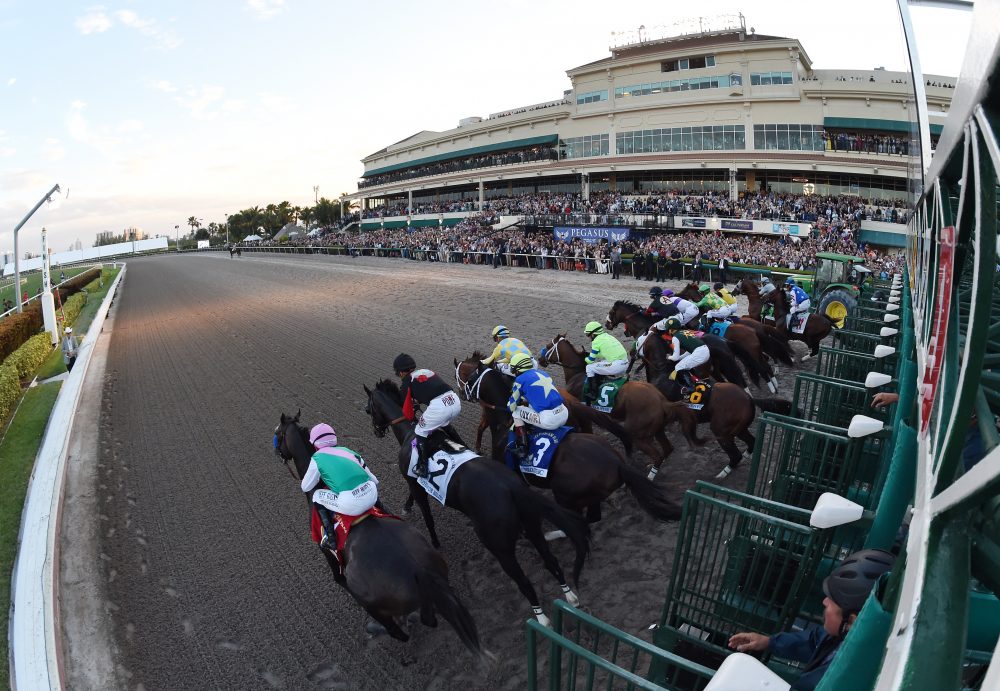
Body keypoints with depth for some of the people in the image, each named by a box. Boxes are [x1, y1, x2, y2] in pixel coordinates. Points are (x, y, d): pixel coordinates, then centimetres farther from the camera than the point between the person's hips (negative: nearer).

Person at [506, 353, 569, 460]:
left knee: (516, 412, 12)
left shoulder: (520, 379, 0)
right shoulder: (541, 373, 19)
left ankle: (522, 449, 5)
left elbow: (512, 407, 7)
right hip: (565, 414, 7)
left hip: (549, 420, -7)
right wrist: (524, 399, 46)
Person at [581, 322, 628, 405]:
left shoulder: (596, 341, -3)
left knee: (589, 368, 5)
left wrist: (585, 359, 23)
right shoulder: (608, 336, 20)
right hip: (625, 364, 9)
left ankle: (592, 393, 4)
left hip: (615, 366, -8)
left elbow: (591, 360, 1)